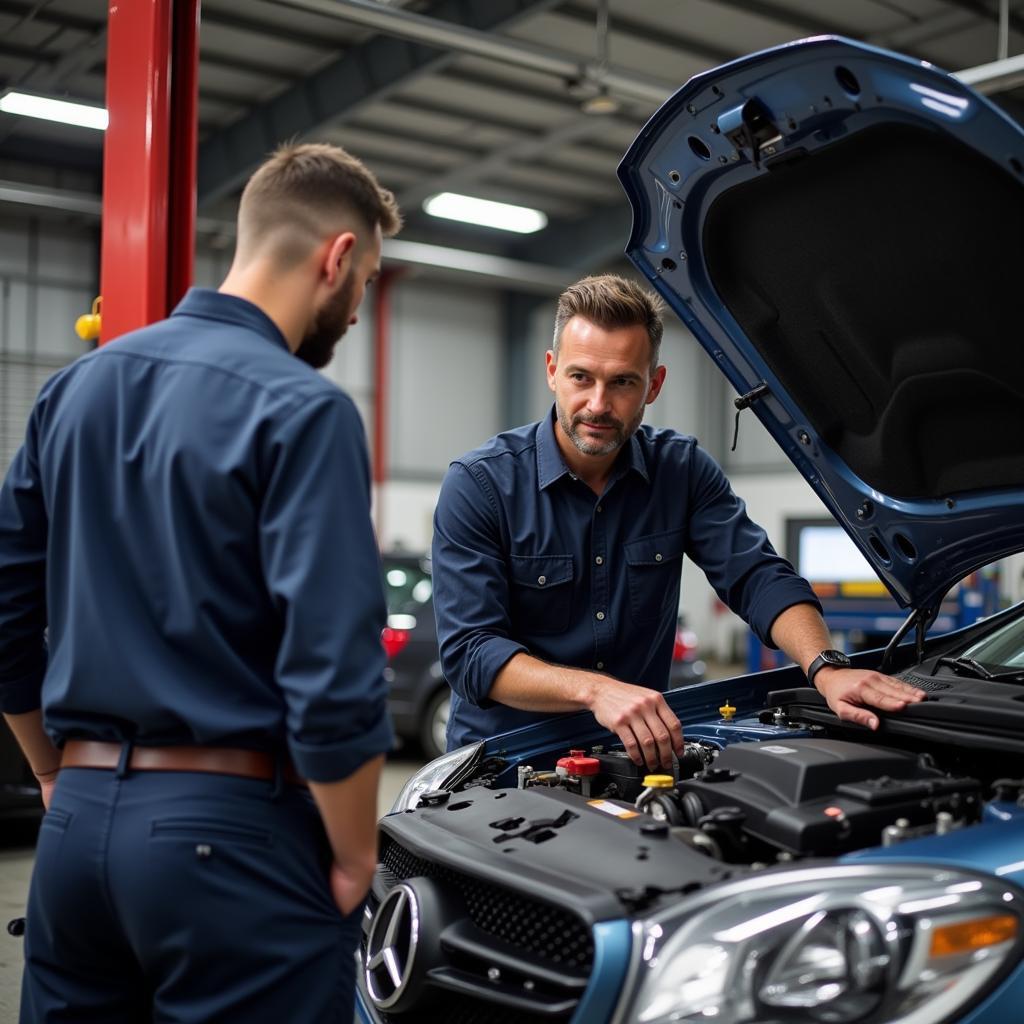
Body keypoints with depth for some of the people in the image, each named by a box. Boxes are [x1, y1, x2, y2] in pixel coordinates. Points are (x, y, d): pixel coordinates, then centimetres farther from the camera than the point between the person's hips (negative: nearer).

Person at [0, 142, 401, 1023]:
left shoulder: (77, 388, 9)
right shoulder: (301, 410, -14)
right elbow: (334, 675, -20)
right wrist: (353, 863, -7)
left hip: (76, 828, 7)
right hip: (228, 834, -7)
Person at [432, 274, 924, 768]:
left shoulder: (683, 469, 0)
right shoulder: (477, 484, -12)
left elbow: (758, 577, -6)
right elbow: (470, 649, -18)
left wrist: (827, 669, -25)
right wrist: (596, 690, -33)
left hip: (638, 749, 4)